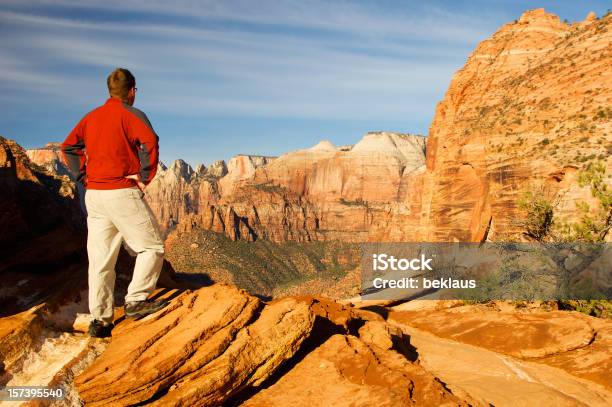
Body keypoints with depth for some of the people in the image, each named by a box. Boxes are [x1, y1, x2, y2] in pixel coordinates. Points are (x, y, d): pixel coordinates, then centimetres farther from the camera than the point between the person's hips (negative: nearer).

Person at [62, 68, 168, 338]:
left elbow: (68, 146, 15)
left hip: (94, 195, 7)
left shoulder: (92, 116, 17)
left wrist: (83, 178, 10)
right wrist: (145, 177, -14)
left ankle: (100, 320, 11)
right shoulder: (131, 114, -4)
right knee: (152, 247, 5)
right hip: (122, 193, -7)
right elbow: (149, 141, -22)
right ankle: (136, 301, -4)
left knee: (100, 260, 8)